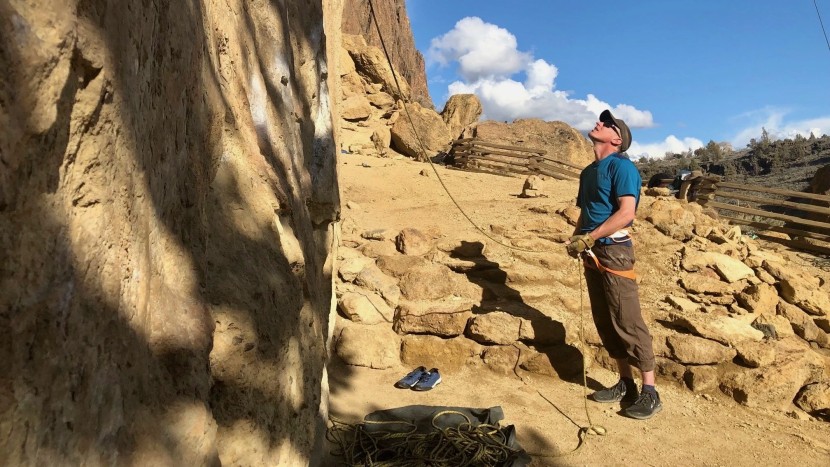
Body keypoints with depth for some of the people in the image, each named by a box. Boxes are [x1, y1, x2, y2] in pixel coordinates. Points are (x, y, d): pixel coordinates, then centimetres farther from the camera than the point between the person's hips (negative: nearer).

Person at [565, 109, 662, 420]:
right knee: (605, 323, 12)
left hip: (614, 251, -9)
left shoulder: (621, 166, -9)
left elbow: (626, 212, -19)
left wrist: (589, 238, -19)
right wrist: (576, 238, 3)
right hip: (592, 253, 9)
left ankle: (649, 393, 5)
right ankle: (625, 385, 24)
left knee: (628, 323, -5)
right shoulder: (589, 171, 17)